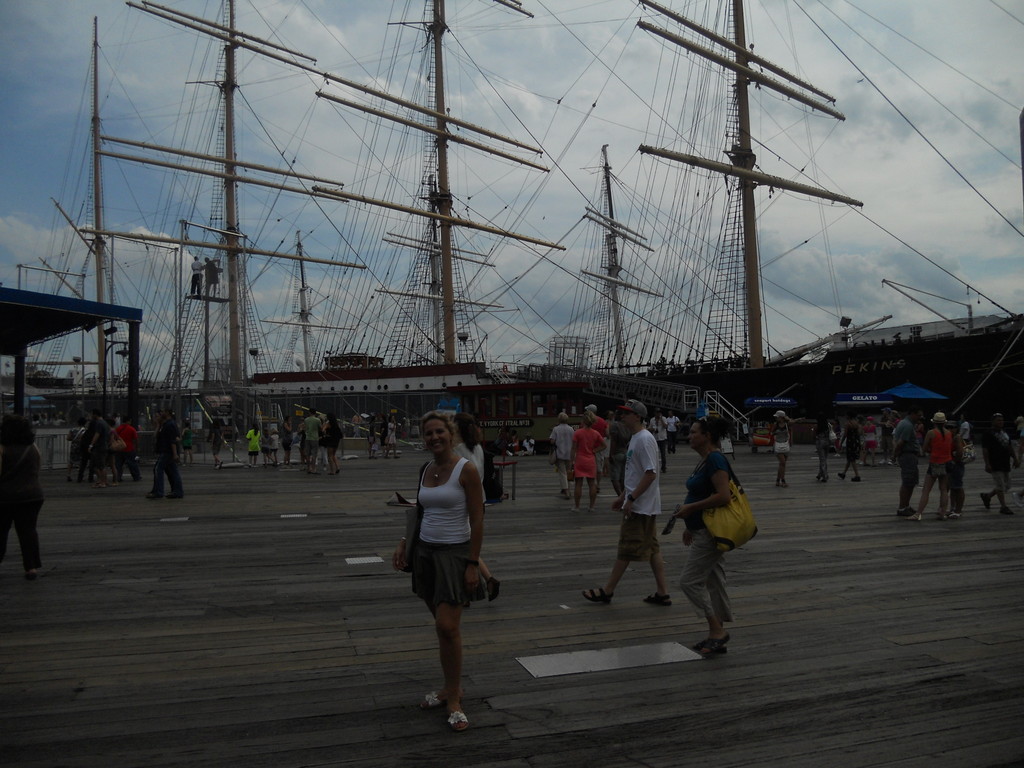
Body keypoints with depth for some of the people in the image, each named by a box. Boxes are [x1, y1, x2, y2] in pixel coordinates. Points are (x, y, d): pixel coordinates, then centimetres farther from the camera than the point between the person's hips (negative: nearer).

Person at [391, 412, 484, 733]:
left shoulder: (466, 469, -12)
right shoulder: (424, 470, 7)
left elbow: (477, 520, -12)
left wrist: (473, 564, -14)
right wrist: (403, 544, 8)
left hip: (455, 553, -6)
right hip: (426, 551, 6)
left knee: (447, 626, -10)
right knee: (443, 626, 14)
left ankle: (453, 699, 5)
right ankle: (451, 687, 28)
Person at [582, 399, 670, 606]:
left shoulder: (645, 439, -18)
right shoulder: (635, 438, 13)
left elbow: (650, 473, -23)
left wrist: (631, 499, -22)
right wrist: (622, 496, 21)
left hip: (640, 506, -10)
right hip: (642, 506, 10)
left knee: (626, 549, -1)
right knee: (652, 548, 12)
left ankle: (607, 591, 8)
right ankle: (662, 593, 17)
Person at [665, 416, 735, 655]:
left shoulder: (715, 460, -18)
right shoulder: (705, 460, 13)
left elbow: (723, 496, -26)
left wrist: (690, 508, -20)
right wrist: (691, 526, 22)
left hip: (710, 532, -10)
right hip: (704, 530, 10)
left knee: (690, 581, -7)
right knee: (712, 582, 14)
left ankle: (717, 630, 2)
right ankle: (717, 636, 22)